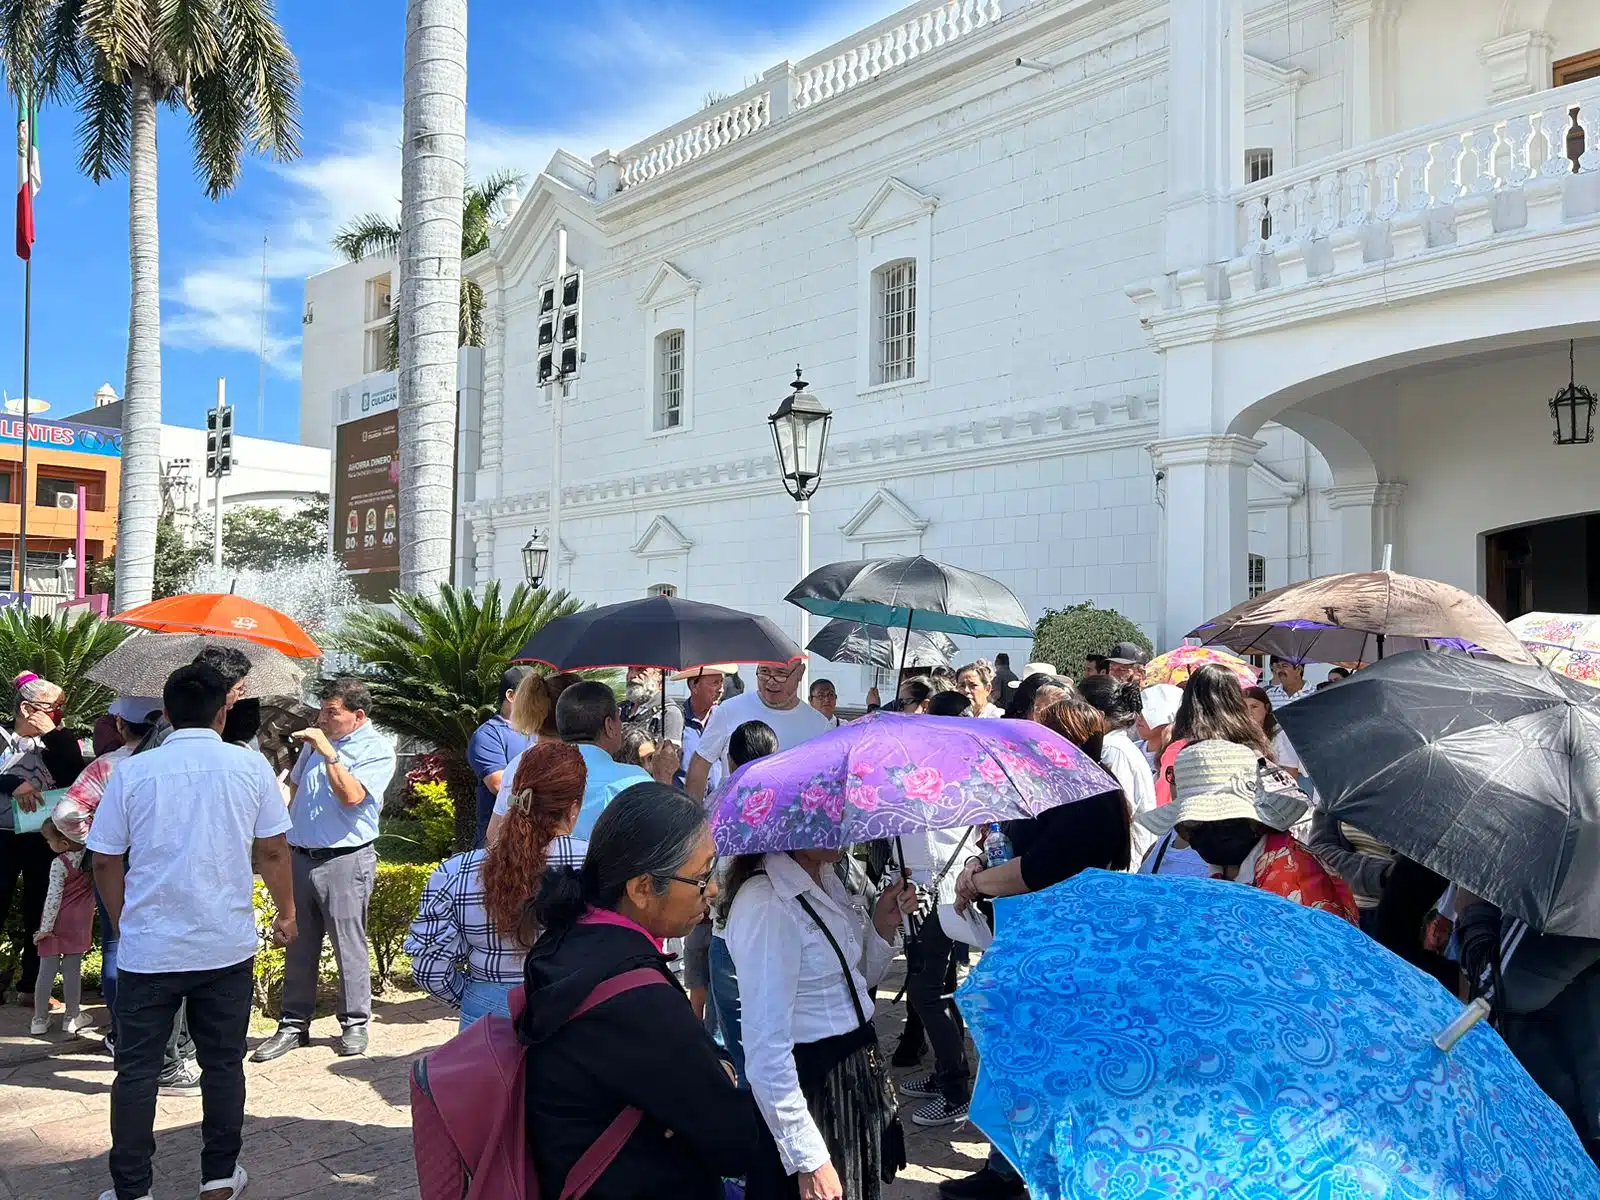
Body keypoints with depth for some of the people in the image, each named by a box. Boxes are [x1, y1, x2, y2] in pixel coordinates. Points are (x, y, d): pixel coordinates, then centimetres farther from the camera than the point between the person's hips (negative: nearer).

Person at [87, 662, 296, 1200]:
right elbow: (273, 851, -1)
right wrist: (287, 914, 13)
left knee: (137, 1069, 11)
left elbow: (105, 860, 2)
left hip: (147, 949, 0)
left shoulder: (132, 771, -3)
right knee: (223, 1064, 12)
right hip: (228, 947, 0)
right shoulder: (250, 766, -4)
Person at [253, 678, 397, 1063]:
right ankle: (294, 1024, 20)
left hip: (345, 860, -6)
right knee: (298, 947, 11)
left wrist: (327, 752, -20)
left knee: (349, 946, 0)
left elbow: (351, 796, -20)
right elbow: (295, 784, 26)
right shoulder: (316, 739, 13)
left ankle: (355, 1024, 13)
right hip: (301, 855, 6)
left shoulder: (377, 749, -7)